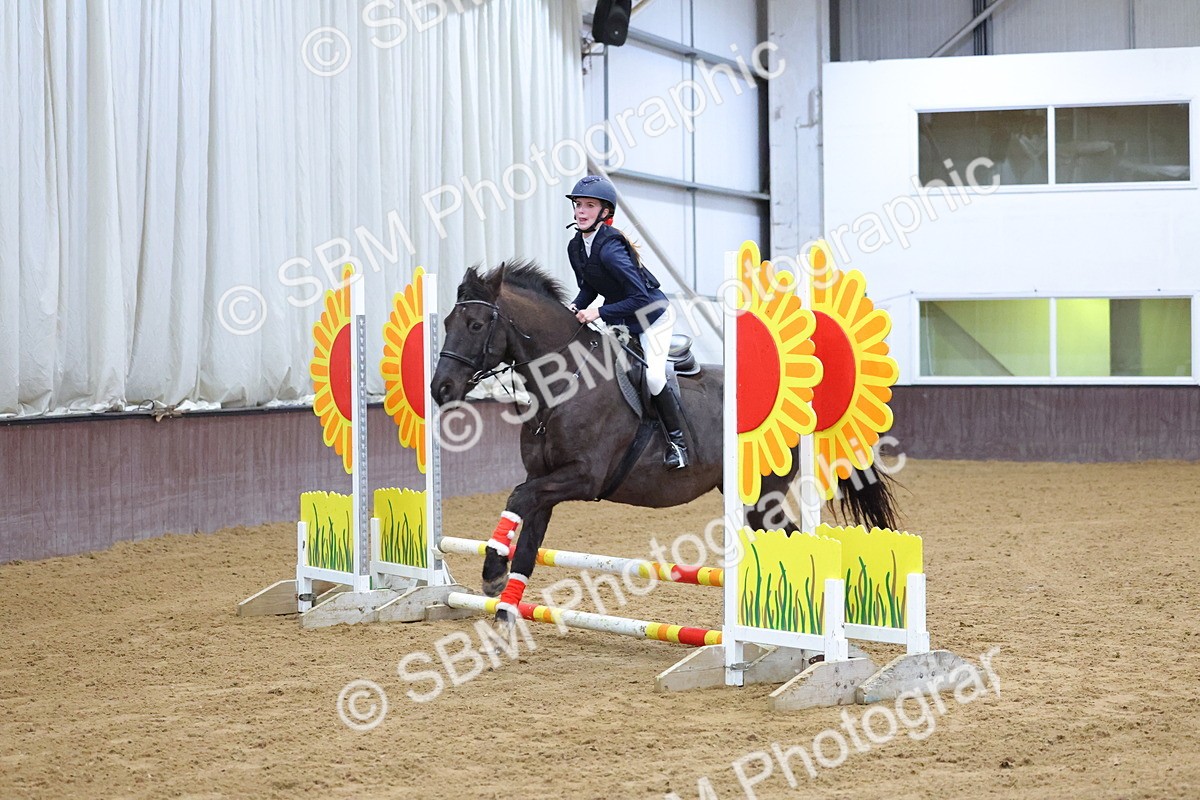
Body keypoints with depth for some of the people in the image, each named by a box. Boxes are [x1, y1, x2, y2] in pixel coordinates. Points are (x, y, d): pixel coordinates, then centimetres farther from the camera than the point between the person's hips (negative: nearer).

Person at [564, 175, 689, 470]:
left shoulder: (609, 248, -31)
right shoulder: (575, 247, -4)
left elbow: (640, 297, -33)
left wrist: (599, 312, -33)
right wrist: (576, 307, -10)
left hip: (653, 316, -9)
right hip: (620, 321, 9)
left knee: (653, 376, -22)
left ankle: (677, 441, -3)